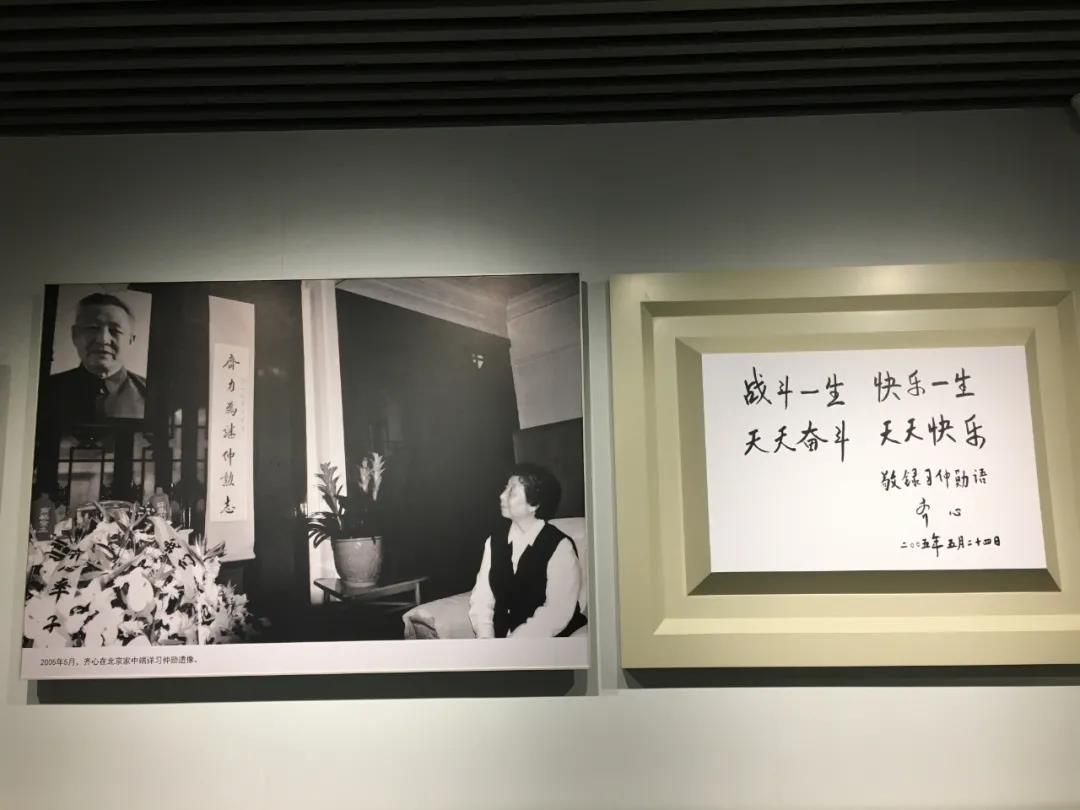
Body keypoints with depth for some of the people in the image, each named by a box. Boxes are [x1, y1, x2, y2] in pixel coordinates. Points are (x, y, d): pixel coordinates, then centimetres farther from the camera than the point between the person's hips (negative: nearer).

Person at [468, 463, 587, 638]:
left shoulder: (560, 547, -10)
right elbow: (481, 598, 4)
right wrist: (485, 639, -13)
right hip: (501, 638, 5)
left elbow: (557, 613, -17)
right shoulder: (494, 541, 7)